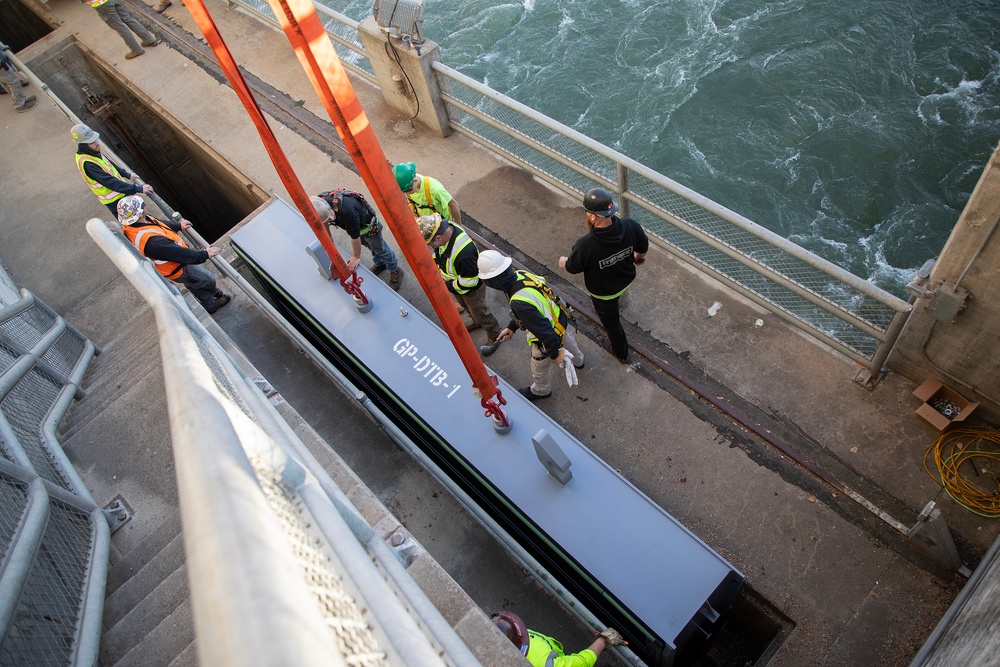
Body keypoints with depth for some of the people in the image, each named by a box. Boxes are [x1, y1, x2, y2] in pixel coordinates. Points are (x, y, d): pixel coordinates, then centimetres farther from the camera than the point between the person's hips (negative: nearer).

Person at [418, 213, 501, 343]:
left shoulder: (464, 252, -48)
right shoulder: (444, 229, -22)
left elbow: (469, 281, -34)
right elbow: (436, 253, 1)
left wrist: (449, 286, -22)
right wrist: (436, 269, -10)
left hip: (472, 288, -8)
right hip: (455, 282, 8)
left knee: (479, 313, 18)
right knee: (465, 305, 34)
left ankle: (494, 334, 46)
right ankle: (476, 322, 63)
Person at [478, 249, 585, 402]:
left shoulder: (519, 303, -44)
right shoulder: (523, 275, -18)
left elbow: (543, 331, -35)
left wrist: (554, 353, -18)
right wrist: (511, 327, 9)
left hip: (549, 337, -7)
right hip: (560, 319, 7)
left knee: (540, 368, 25)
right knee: (567, 339, 41)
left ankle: (540, 391, 57)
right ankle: (577, 359, 74)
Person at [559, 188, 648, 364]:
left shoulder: (585, 246, -42)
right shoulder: (630, 226, -30)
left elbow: (573, 267, -19)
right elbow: (643, 247, -7)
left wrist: (563, 262, 6)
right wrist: (639, 257, 17)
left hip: (603, 293, -3)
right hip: (627, 280, 4)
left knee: (611, 321, 25)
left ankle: (621, 353, 50)